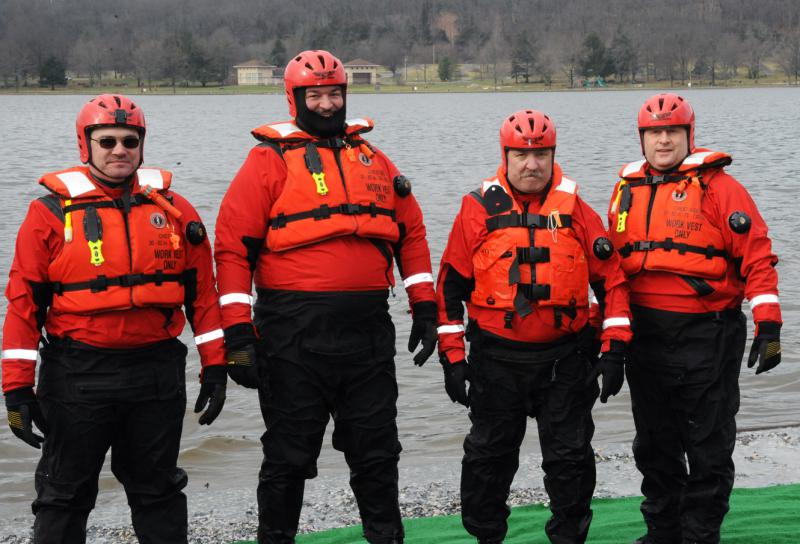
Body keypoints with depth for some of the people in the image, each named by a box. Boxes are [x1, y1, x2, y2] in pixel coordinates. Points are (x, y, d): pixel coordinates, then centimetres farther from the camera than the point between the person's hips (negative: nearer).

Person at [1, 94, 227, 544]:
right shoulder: (52, 213, -2)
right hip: (76, 378, -2)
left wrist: (214, 365, 4)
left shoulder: (175, 210, 5)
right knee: (65, 494, 10)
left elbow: (202, 290, 8)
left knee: (158, 490, 16)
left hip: (158, 372, 2)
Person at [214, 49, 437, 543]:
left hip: (369, 334, 4)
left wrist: (425, 309, 11)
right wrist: (238, 333, -14)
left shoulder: (373, 159, 14)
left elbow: (411, 233, 17)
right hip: (295, 335, -4)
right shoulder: (271, 159, -2)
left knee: (378, 452, 13)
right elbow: (234, 245, -8)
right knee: (289, 456, 7)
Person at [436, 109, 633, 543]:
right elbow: (451, 284, 1)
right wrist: (452, 356, -2)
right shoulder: (479, 209, -2)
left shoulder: (576, 211, 2)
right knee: (489, 455, 11)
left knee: (570, 456, 7)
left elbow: (611, 279, 5)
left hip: (566, 357, 1)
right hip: (495, 358, 0)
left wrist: (614, 349, -1)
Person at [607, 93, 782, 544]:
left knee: (708, 446, 4)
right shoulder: (627, 190, 10)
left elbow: (758, 255, -10)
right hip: (645, 334, 6)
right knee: (654, 444, 16)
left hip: (708, 336, -5)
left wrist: (768, 325, -15)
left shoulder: (718, 185, -7)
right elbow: (614, 259, 19)